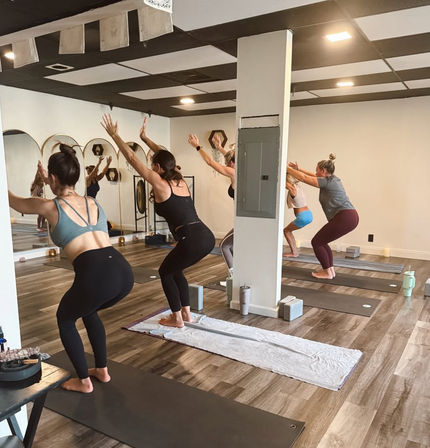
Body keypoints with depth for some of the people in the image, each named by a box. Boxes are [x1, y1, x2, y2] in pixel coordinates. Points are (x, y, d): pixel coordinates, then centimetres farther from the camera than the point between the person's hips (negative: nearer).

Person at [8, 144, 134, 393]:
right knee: (89, 312, 36)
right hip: (124, 271, 6)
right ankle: (102, 370, 42)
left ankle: (83, 381, 31)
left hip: (95, 275, -6)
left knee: (65, 318, 27)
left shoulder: (51, 207, 7)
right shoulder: (93, 202, 21)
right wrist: (47, 179, 61)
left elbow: (14, 201, 28)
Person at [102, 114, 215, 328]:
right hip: (207, 237, 8)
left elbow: (132, 158, 4)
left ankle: (177, 318, 25)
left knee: (165, 272, 19)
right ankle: (186, 312, 35)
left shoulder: (159, 182, -2)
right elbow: (164, 157, 33)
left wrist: (114, 135, 13)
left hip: (193, 240, -8)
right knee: (174, 269, 29)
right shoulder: (180, 181, 17)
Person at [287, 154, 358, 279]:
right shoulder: (332, 179, 18)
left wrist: (288, 169, 1)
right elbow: (313, 176, 32)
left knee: (316, 242, 0)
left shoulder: (327, 181, -9)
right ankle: (330, 269, 22)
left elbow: (304, 178, -8)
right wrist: (298, 169, 32)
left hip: (344, 218, -10)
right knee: (321, 241, 20)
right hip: (351, 217, 10)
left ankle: (327, 272, 8)